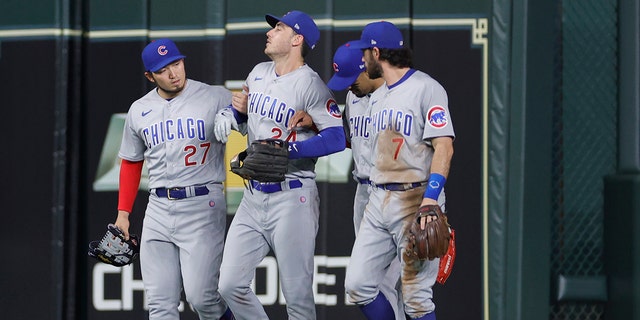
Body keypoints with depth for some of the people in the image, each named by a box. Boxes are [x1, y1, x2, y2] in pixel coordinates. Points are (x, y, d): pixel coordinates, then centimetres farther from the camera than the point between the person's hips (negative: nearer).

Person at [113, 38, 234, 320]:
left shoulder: (215, 98, -3)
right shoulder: (139, 111, 12)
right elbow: (131, 163, 23)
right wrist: (123, 213, 16)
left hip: (203, 205, -5)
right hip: (158, 209, 5)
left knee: (200, 295, -14)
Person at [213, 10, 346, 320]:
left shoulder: (310, 84, -12)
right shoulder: (259, 73, 11)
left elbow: (336, 137, -22)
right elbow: (243, 105, 31)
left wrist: (285, 150, -27)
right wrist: (229, 115, 7)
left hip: (291, 198, -8)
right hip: (253, 198, 8)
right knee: (231, 285, 3)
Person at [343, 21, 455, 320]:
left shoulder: (426, 88, -9)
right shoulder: (377, 96, 18)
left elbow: (443, 147, -16)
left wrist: (430, 199, -25)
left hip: (415, 200, -8)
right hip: (378, 201, 8)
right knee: (357, 285, 3)